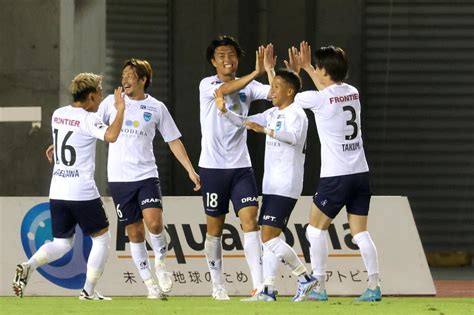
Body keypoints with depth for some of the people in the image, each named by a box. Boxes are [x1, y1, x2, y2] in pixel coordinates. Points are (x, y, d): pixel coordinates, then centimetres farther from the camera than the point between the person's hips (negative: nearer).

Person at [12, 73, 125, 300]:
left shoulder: (58, 114, 9)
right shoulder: (88, 119, -13)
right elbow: (111, 136, -30)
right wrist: (120, 109, -19)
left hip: (57, 193, 7)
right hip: (83, 193, -7)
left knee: (62, 243, 14)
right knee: (102, 238, 10)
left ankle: (28, 266, -12)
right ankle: (89, 291, 4)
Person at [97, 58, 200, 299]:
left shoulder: (156, 108, 3)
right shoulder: (112, 102, 4)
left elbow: (174, 141, 8)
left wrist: (191, 170, 3)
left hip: (146, 175, -1)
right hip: (119, 178, 1)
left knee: (154, 223, -21)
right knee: (134, 232, 2)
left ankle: (160, 262, 6)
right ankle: (151, 283, 11)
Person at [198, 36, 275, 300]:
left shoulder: (248, 87, 6)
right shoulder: (207, 85, -3)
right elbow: (225, 90, -25)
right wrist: (256, 73, -37)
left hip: (241, 166, 2)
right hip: (213, 166, -2)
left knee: (250, 221, -12)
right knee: (215, 229, 7)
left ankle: (259, 285, -19)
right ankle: (218, 285, 20)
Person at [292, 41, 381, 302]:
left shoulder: (319, 99, -12)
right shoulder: (352, 92, 7)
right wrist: (306, 67, 37)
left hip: (336, 176, -6)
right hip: (360, 173, 6)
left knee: (316, 229, 7)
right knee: (360, 232, 6)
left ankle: (319, 287, 3)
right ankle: (374, 285, -2)